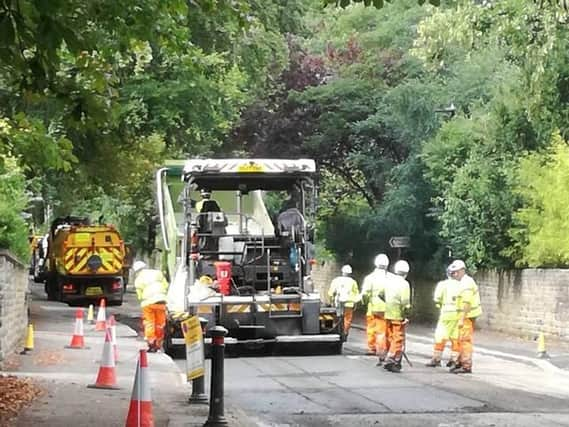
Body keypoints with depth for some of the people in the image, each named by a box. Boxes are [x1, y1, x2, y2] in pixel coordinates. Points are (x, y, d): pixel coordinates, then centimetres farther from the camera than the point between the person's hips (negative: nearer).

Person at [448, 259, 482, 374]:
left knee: (465, 340, -8)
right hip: (468, 315, 10)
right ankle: (461, 362, 24)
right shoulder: (465, 281, 16)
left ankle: (466, 366, -6)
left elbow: (466, 303, -22)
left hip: (468, 315, -10)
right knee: (462, 340, 16)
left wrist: (461, 319, -23)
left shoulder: (466, 283, -17)